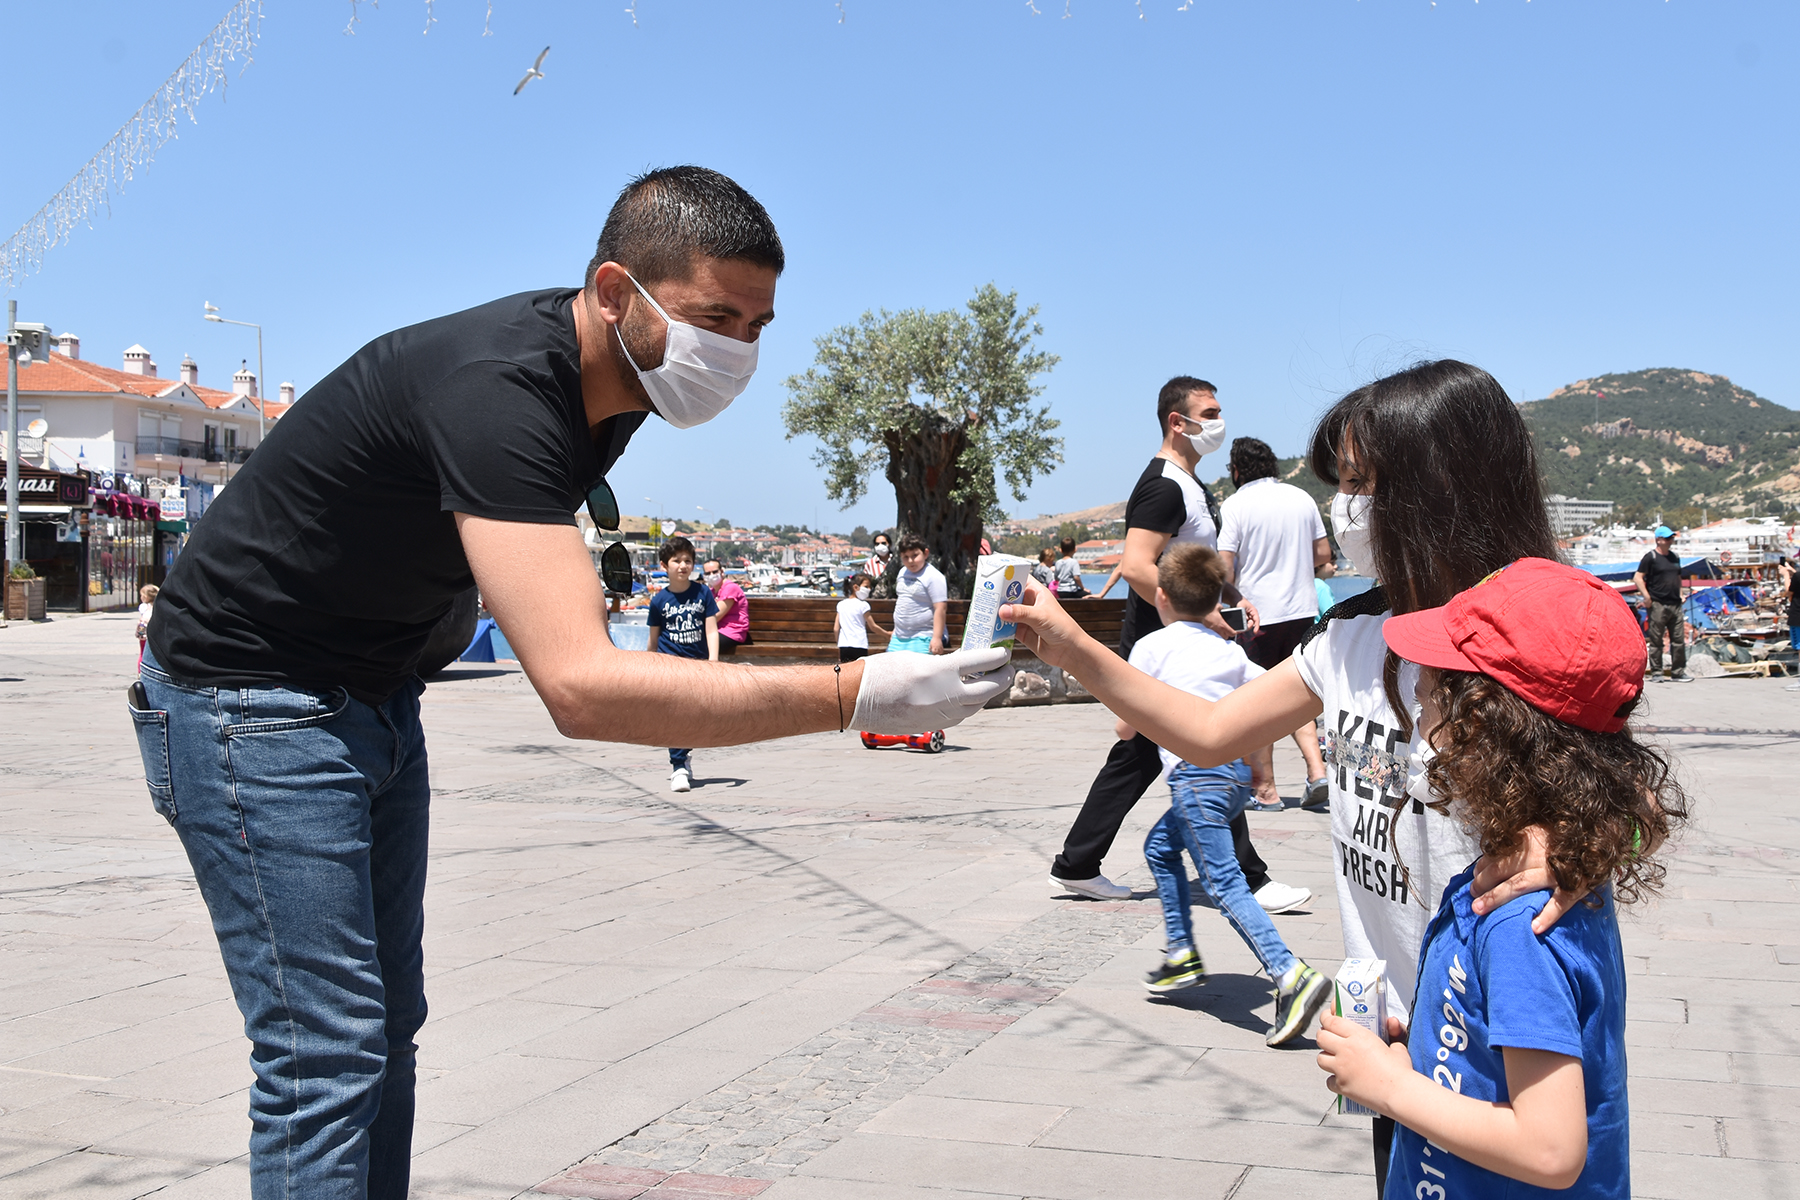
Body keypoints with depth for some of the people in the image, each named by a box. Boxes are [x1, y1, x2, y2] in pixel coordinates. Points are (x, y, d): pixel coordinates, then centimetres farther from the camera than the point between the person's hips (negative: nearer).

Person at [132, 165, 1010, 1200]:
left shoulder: (610, 378, -3)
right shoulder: (499, 390, -33)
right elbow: (582, 686, -44)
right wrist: (854, 696, -45)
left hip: (375, 691, 9)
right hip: (255, 698, -9)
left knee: (388, 1027, 12)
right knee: (329, 1051, -12)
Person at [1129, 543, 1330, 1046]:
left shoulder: (1151, 647, 3)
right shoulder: (1229, 649, 19)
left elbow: (1126, 728, 4)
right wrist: (1263, 765, 20)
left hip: (1197, 774, -8)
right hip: (1237, 772, 8)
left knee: (1225, 885, -13)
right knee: (1161, 846, 26)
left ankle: (1291, 975, -27)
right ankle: (1182, 954, 28)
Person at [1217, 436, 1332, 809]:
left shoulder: (1235, 504, -8)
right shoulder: (1301, 498, 7)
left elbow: (1225, 566, -14)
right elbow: (1323, 554, 10)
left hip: (1258, 613, -4)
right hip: (1302, 610, 4)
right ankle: (1316, 771, -5)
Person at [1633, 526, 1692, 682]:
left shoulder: (1675, 557, 17)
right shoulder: (1651, 557, -4)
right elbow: (1637, 577, -8)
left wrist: (1679, 594, 17)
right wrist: (1646, 595, -17)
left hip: (1675, 604, 6)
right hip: (1657, 605, -6)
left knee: (1679, 639, 4)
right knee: (1656, 640, -2)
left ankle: (1678, 672, 10)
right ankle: (1656, 672, 4)